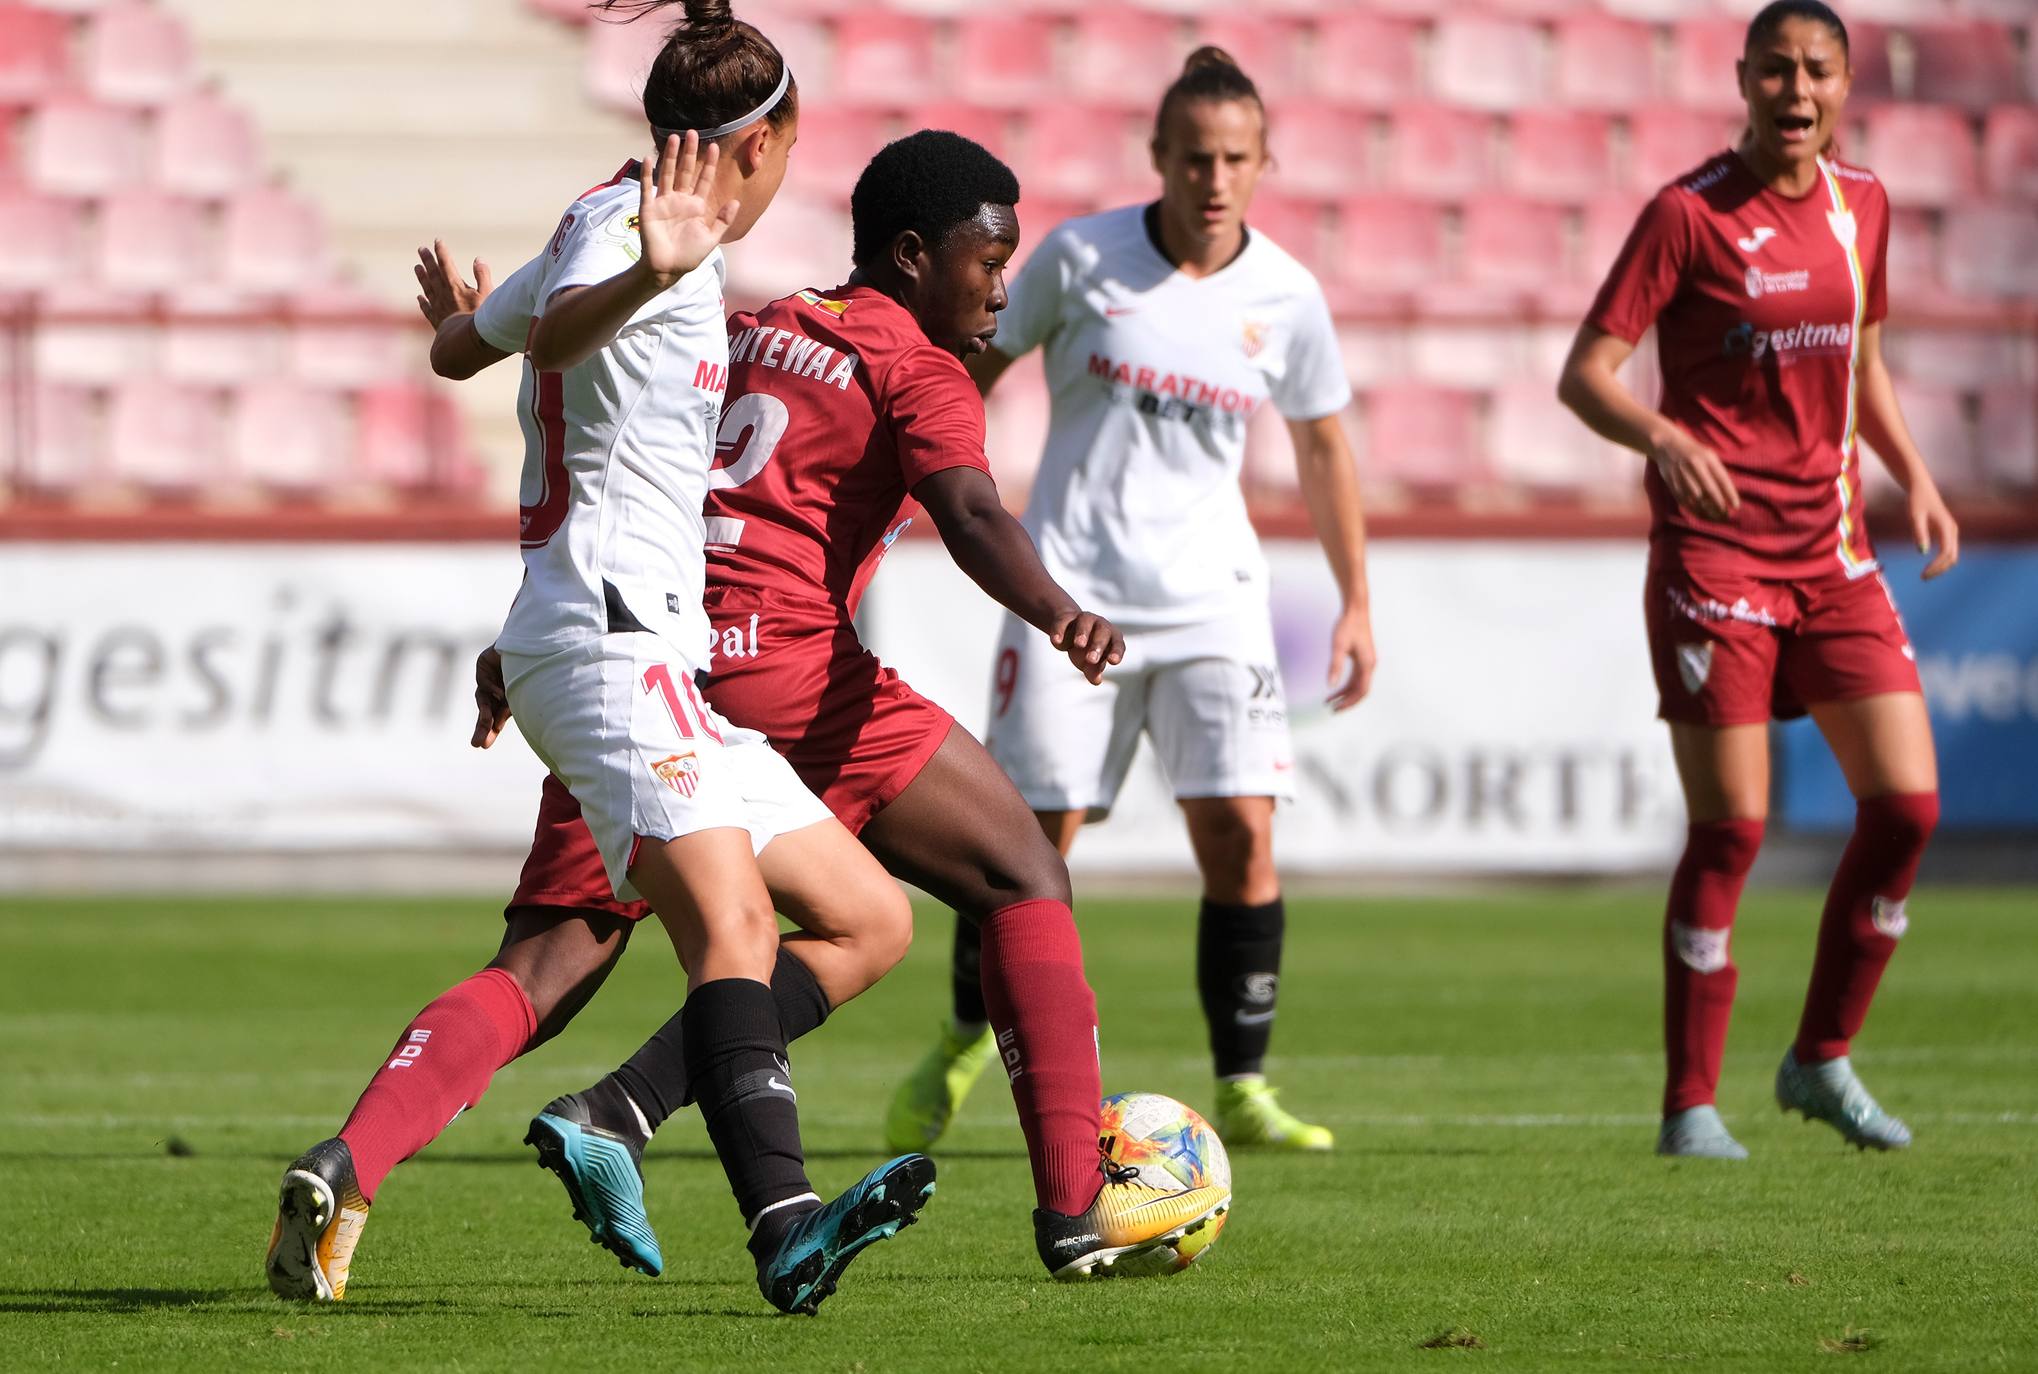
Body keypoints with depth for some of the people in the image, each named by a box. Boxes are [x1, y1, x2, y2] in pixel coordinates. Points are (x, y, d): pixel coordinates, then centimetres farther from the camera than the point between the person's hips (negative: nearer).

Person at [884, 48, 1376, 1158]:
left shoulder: (1285, 297, 1)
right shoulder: (1079, 256, -5)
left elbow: (1321, 447, 14)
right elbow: (974, 369, 6)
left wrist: (1355, 601, 12)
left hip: (1210, 596, 2)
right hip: (1071, 589, -1)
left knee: (1241, 835, -11)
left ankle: (1241, 1094, -2)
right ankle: (964, 1044, 22)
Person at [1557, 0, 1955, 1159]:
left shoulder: (1861, 207, 10)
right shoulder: (1687, 214, -8)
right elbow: (1585, 374, -10)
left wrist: (1914, 476, 9)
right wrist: (1660, 436, -30)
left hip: (1834, 551, 6)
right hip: (1714, 551, -6)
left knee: (1908, 803, -1)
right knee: (1731, 831, -7)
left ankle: (1822, 1061, 15)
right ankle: (1691, 1106, 3)